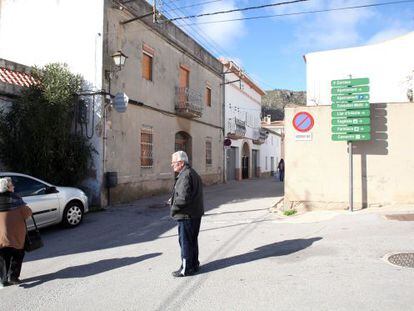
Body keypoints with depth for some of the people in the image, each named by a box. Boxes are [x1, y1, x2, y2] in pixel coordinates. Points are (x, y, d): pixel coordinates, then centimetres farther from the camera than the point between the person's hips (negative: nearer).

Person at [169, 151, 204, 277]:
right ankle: (194, 264, 31)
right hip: (195, 214, 10)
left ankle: (186, 269, 12)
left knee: (185, 242, 2)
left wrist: (174, 207, -11)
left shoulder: (185, 175, -20)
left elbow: (183, 197, -27)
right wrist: (174, 199, 12)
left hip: (186, 215, -10)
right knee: (192, 241, 19)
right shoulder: (193, 173, 13)